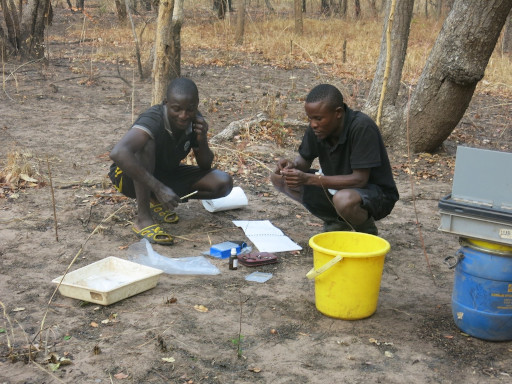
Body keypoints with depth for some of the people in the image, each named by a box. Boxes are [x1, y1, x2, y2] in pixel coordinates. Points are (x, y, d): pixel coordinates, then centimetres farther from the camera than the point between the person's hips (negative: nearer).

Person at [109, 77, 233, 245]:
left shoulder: (195, 121, -12)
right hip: (132, 177, -6)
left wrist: (202, 141, -23)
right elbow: (118, 153, -50)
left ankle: (157, 202, 6)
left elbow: (205, 166, -1)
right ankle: (143, 218, -29)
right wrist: (159, 188, -50)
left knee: (223, 183, -11)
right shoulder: (153, 121, -32)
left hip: (166, 173, 6)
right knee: (147, 143, -37)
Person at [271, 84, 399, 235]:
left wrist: (309, 179, -36)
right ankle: (335, 223, 9)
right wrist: (293, 165, -21)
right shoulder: (317, 127, -10)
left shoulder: (362, 127, -29)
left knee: (344, 199, -41)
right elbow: (304, 160, 6)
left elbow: (360, 180, -30)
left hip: (378, 195, -7)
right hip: (338, 185, 7)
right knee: (279, 178, -5)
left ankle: (367, 230, -4)